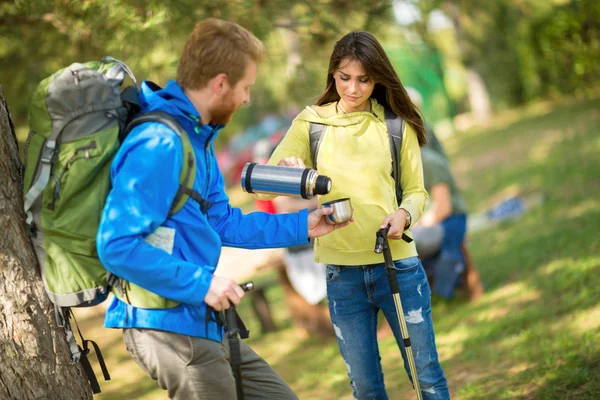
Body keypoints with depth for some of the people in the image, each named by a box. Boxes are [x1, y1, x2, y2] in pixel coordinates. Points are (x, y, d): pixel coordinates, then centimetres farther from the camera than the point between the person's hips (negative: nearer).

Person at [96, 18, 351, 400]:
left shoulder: (197, 136, 11)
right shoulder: (158, 144, -21)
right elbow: (117, 245, -25)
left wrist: (301, 226, 20)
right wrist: (201, 283, -22)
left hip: (204, 325, 10)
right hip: (171, 327, -10)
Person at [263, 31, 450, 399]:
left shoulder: (397, 126, 1)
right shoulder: (310, 122, 2)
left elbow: (416, 191, 5)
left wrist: (404, 214, -18)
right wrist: (287, 170, -28)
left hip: (397, 266, -1)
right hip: (341, 273, 1)